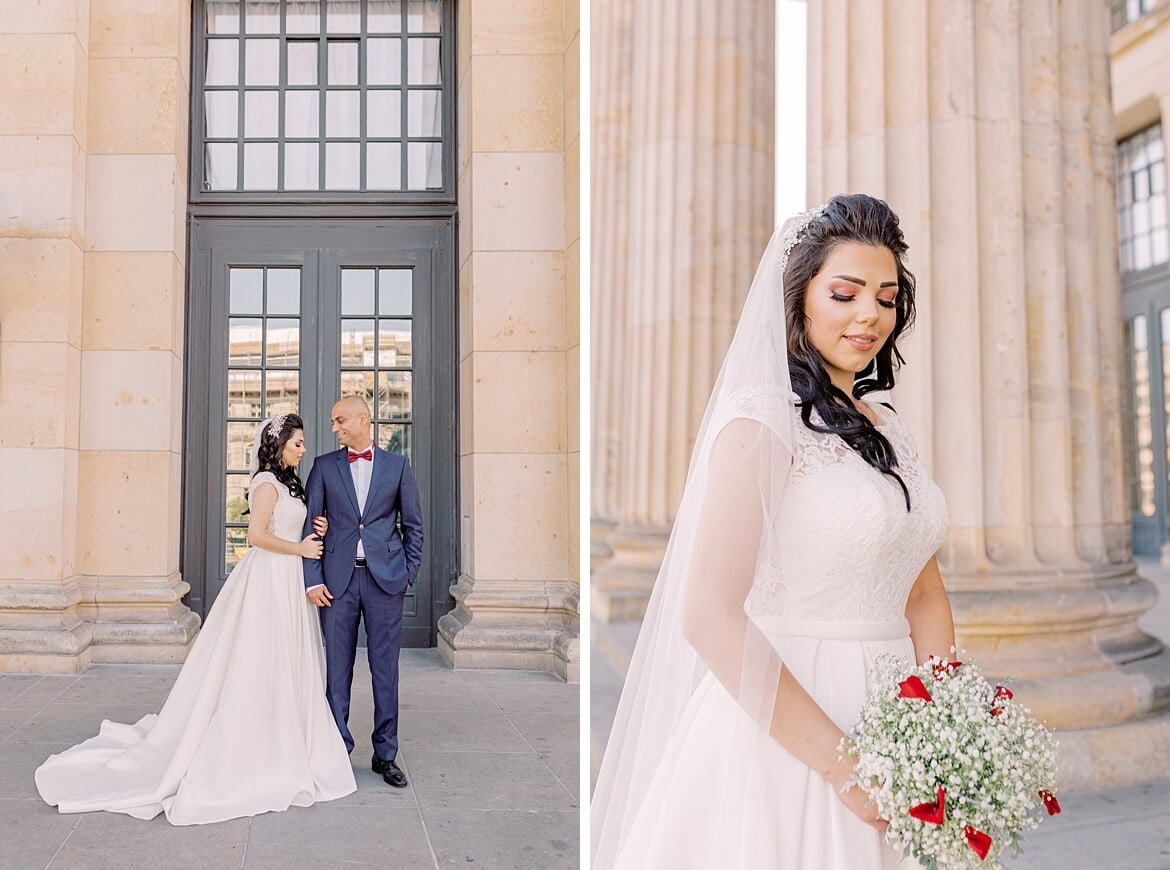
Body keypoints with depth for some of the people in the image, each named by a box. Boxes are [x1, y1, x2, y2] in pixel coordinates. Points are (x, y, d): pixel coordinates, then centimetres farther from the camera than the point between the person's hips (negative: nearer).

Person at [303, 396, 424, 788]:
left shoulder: (397, 464, 6)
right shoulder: (324, 466, 7)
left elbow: (412, 524, 9)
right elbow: (310, 524, 4)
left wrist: (409, 573, 2)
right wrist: (312, 579, -3)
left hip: (385, 578, -1)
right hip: (338, 579, 1)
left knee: (385, 668, 4)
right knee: (337, 668, 5)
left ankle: (385, 754, 13)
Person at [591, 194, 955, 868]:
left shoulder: (888, 430, 9)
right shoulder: (761, 421, -14)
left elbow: (924, 592, 10)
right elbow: (708, 614, -21)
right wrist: (839, 759, -20)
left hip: (892, 724, 7)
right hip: (780, 736, -7)